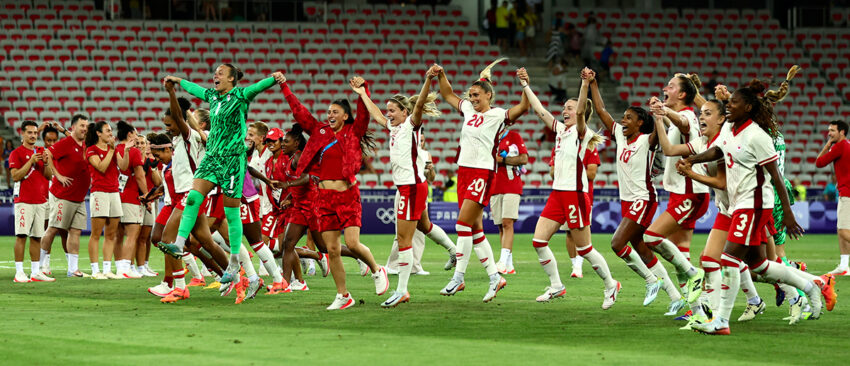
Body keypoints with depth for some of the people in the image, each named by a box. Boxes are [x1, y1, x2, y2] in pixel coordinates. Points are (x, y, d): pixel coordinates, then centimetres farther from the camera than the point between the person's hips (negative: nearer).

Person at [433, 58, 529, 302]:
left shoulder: (498, 115, -6)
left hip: (482, 173, -8)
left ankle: (458, 277, -8)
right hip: (464, 170, 8)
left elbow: (523, 108, -20)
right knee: (475, 229, 7)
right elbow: (447, 95, 26)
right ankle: (494, 277, 13)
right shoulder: (469, 109, 13)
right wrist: (441, 76, 13)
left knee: (463, 224, -12)